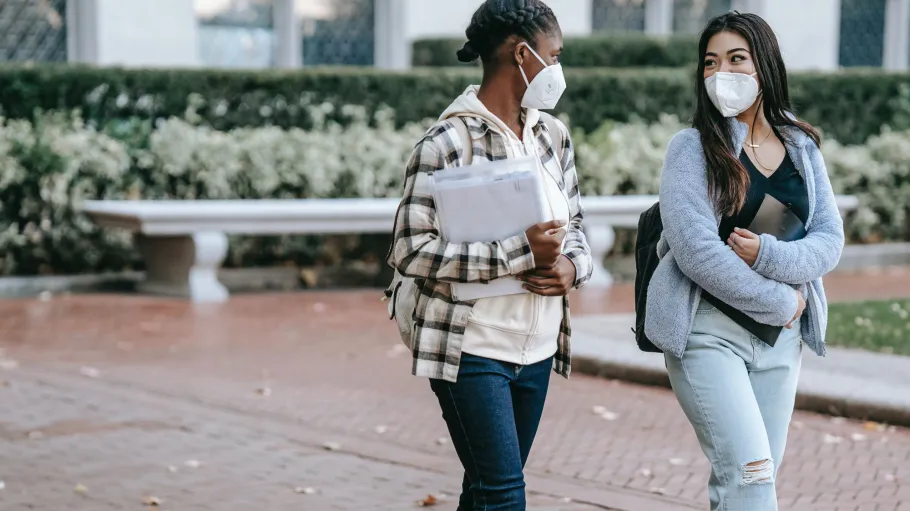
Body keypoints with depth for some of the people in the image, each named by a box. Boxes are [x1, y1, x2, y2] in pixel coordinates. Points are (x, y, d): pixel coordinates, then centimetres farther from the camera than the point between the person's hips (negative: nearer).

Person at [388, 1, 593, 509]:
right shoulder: (447, 142, -13)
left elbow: (575, 227, 17)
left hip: (537, 349, 7)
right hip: (472, 349, -7)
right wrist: (521, 253, -23)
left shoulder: (553, 135, 8)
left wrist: (571, 266, -8)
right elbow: (411, 250, -17)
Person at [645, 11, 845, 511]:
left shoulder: (802, 148, 8)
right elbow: (695, 248, -16)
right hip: (709, 331, -5)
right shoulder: (692, 147, -5)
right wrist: (781, 301, -12)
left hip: (781, 338, 5)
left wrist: (767, 254, -18)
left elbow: (830, 241, 1)